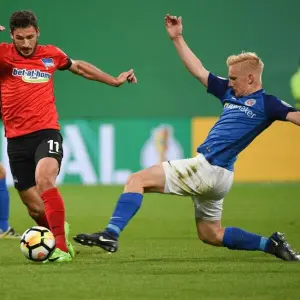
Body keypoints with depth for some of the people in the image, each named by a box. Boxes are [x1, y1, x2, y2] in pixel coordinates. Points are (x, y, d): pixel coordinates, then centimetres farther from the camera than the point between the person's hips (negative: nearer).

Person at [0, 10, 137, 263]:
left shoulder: (51, 55, 8)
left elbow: (79, 67, 27)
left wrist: (114, 80, 32)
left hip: (46, 132, -1)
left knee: (44, 179, -31)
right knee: (35, 208, 4)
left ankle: (61, 247, -31)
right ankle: (59, 233, 36)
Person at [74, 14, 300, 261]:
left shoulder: (266, 104, -4)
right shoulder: (229, 92, 17)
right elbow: (199, 71, 24)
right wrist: (177, 38, 23)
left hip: (207, 168, -9)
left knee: (138, 180, -12)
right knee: (211, 235, 21)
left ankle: (110, 235, -21)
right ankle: (272, 245, 21)